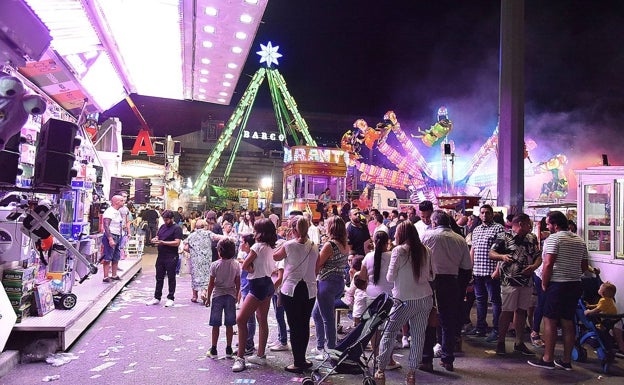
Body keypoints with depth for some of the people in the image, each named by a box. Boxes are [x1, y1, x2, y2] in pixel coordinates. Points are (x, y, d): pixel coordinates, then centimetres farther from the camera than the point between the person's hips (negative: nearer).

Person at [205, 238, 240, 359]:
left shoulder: (215, 265, -10)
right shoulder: (236, 264, -4)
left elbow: (211, 284, -7)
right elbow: (238, 283, 0)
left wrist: (208, 298, 5)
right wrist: (236, 296, 14)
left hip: (217, 296, -2)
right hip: (231, 296, 2)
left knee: (215, 325, 7)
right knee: (229, 325, 9)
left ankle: (213, 350, 14)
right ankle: (228, 350, 15)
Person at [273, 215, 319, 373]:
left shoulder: (289, 245, -10)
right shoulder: (314, 247, 1)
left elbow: (275, 257, 8)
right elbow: (316, 270, 8)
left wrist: (282, 245, 22)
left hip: (291, 290, -4)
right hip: (310, 290, 4)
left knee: (294, 326, 4)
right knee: (305, 325, 14)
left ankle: (298, 362, 8)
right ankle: (301, 359, 23)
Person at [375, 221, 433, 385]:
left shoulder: (399, 250, -9)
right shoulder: (424, 250, 4)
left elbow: (390, 277, -6)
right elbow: (429, 275, 12)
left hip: (405, 299, -4)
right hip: (425, 298, 4)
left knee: (389, 333, 5)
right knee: (418, 336, 10)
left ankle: (381, 371, 5)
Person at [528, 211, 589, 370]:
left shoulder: (553, 238, -12)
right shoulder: (580, 241, 13)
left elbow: (548, 264, -19)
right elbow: (584, 267, 16)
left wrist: (544, 284, -8)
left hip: (557, 285, -7)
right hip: (575, 285, 8)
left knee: (550, 322, 0)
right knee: (568, 322, 11)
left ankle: (548, 359, 4)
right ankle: (566, 360, 17)